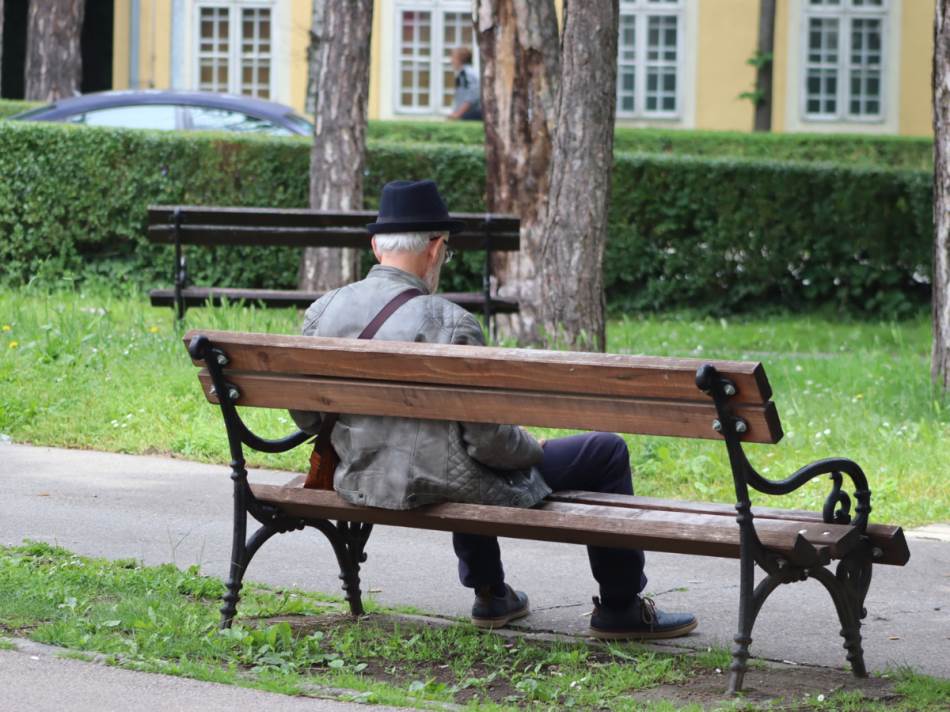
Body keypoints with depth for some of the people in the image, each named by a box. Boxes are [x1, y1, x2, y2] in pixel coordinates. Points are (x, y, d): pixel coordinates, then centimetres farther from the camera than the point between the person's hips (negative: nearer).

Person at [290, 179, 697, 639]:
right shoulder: (450, 324, -22)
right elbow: (489, 440, -21)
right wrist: (532, 449, 1)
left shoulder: (321, 311, -5)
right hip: (443, 487, -7)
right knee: (607, 453, 10)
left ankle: (489, 594, 45)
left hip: (358, 485, 7)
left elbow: (306, 416, 6)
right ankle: (621, 609, 22)